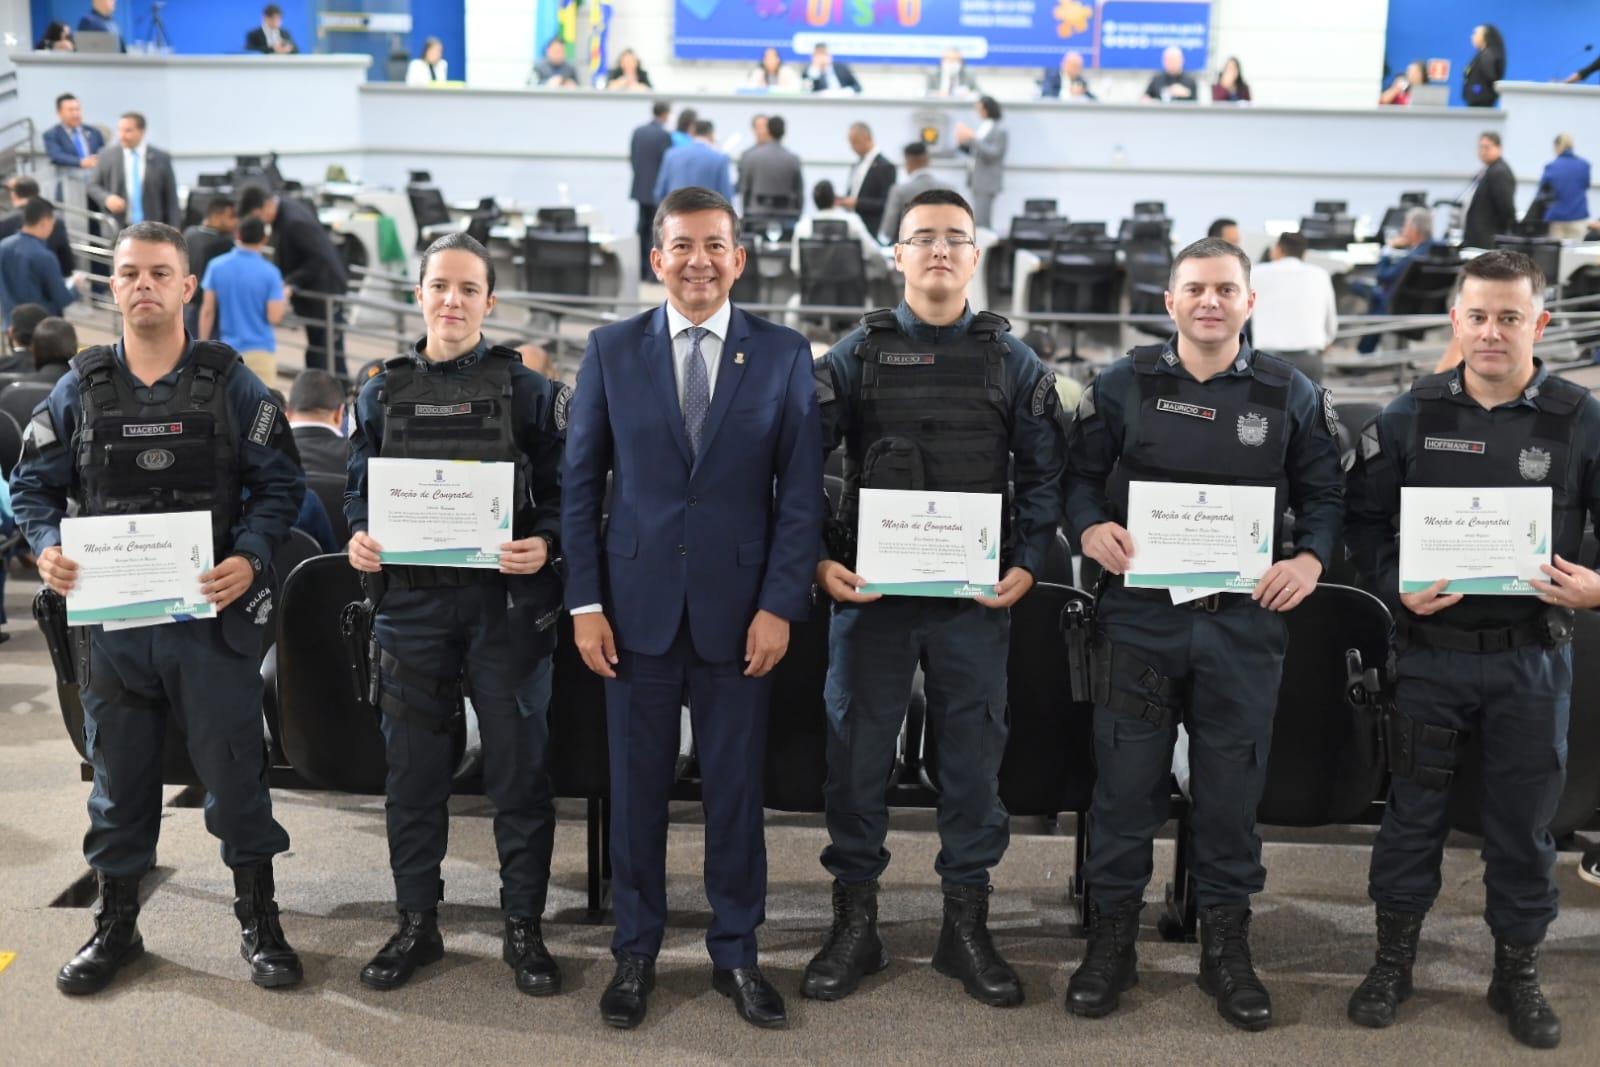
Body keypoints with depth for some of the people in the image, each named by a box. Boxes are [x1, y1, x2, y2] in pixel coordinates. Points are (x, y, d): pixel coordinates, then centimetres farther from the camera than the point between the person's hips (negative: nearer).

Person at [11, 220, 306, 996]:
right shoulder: (79, 390, 7)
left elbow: (279, 483, -1)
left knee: (234, 766, 3)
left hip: (211, 613, -2)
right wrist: (47, 547, -9)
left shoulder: (231, 385, 1)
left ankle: (258, 920, 19)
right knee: (119, 775, 13)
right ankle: (115, 925, 28)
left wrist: (250, 558, -16)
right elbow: (32, 484, 11)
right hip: (110, 617, 2)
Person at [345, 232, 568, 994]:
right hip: (411, 602, 3)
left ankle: (523, 929, 17)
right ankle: (416, 924, 25)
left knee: (519, 770, 3)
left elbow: (561, 494, 0)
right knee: (412, 771, 9)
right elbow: (359, 490, 13)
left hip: (505, 602, -2)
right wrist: (358, 538, -7)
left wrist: (543, 544, -19)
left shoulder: (528, 390, 2)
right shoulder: (382, 393, 10)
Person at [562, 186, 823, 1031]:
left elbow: (800, 492, 0)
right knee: (636, 787, 9)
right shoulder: (611, 350, 3)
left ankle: (735, 954, 24)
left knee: (736, 788, 8)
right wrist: (584, 601, -3)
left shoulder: (783, 354, 1)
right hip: (638, 603, 1)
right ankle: (634, 953, 24)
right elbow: (579, 482, 4)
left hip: (738, 606, 0)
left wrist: (780, 606, -7)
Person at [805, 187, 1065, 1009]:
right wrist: (818, 559, -7)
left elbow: (1044, 471, 7)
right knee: (857, 750, 5)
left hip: (976, 598, 1)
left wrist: (1028, 564, -5)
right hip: (869, 589, 0)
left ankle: (967, 925, 22)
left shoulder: (1011, 359, 7)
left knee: (973, 755, 7)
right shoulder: (857, 354, 4)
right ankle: (854, 922, 20)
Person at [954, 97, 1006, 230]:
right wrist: (962, 141, 1)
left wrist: (972, 138, -23)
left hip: (987, 182, -8)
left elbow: (992, 154, -20)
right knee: (979, 221, 10)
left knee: (981, 222, -13)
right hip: (977, 180, 8)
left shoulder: (999, 131, -11)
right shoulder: (982, 128, 12)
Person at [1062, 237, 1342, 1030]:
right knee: (1125, 782, 5)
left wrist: (1311, 558, -7)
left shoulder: (1292, 394, 6)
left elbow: (1325, 495, 11)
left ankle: (1226, 947, 25)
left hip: (1246, 620, 1)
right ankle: (1110, 941, 21)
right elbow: (1077, 476, 7)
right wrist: (1090, 528, -12)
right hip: (1139, 615, -1)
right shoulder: (1122, 385, 4)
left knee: (1231, 787, 8)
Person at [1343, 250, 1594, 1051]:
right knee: (1413, 808, 10)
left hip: (1533, 657, 0)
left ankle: (1517, 970, 28)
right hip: (1432, 648, 0)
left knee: (1523, 819, 10)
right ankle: (1393, 960, 26)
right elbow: (1363, 519, 4)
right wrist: (1397, 588, -11)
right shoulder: (1411, 416, 0)